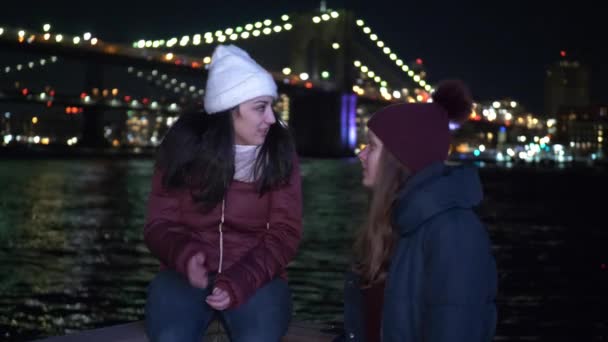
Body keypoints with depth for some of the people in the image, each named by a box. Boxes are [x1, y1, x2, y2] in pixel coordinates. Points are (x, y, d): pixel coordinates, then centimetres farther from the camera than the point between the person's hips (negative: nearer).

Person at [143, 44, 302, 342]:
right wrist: (184, 255, -22)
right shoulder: (185, 145, -3)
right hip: (186, 274, 0)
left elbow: (285, 233, -4)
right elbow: (159, 224, 2)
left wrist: (240, 281, -21)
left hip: (255, 277, 0)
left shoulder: (279, 152, -2)